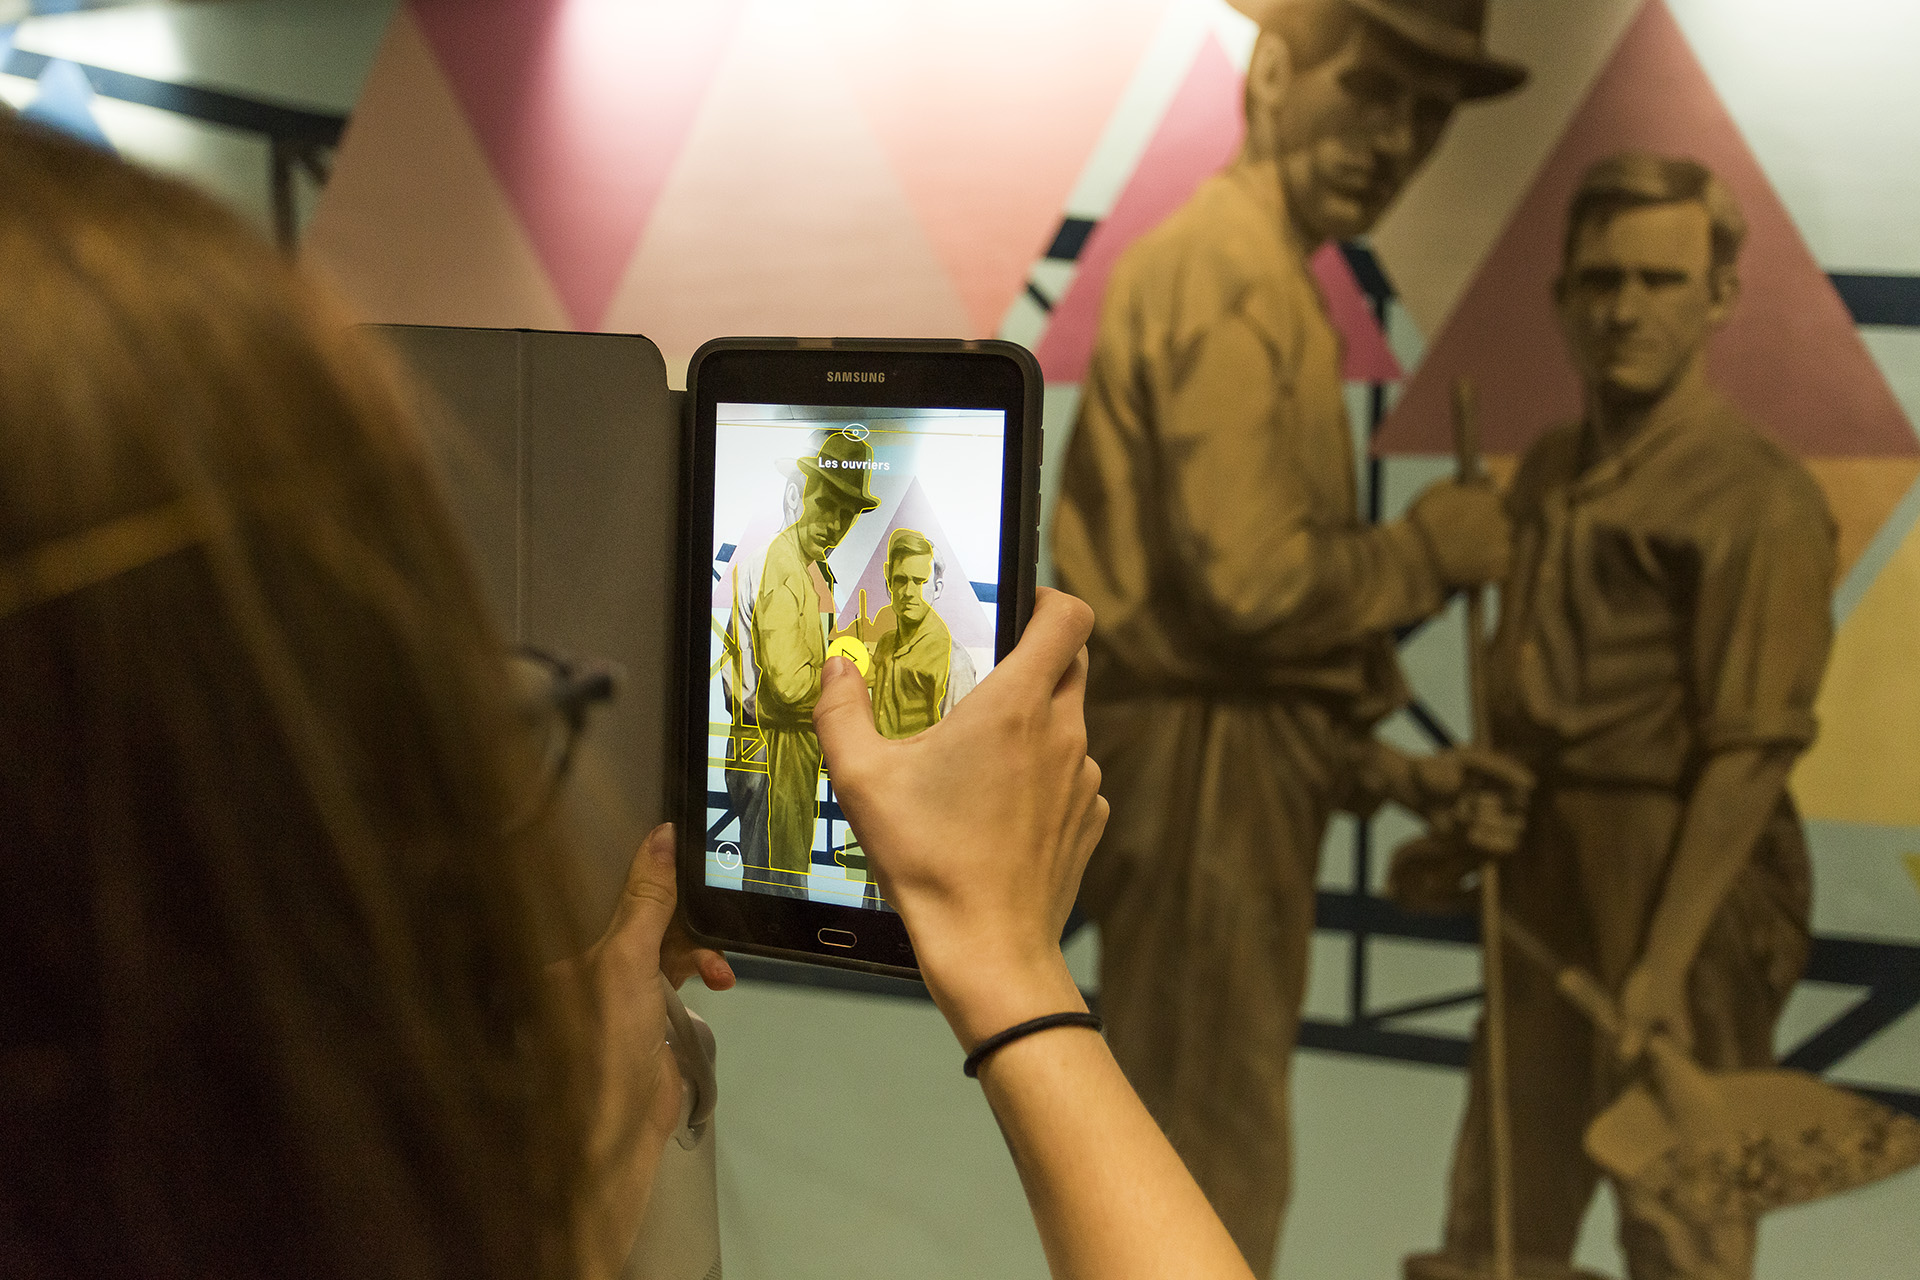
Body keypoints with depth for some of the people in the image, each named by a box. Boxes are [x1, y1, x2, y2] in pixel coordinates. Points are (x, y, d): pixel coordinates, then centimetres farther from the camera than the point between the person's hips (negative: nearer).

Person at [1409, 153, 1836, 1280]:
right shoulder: (1549, 472, 10)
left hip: (1686, 887, -7)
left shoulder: (1756, 497, -15)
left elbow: (1753, 750, -19)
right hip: (1553, 882, 8)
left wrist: (1666, 958, -22)